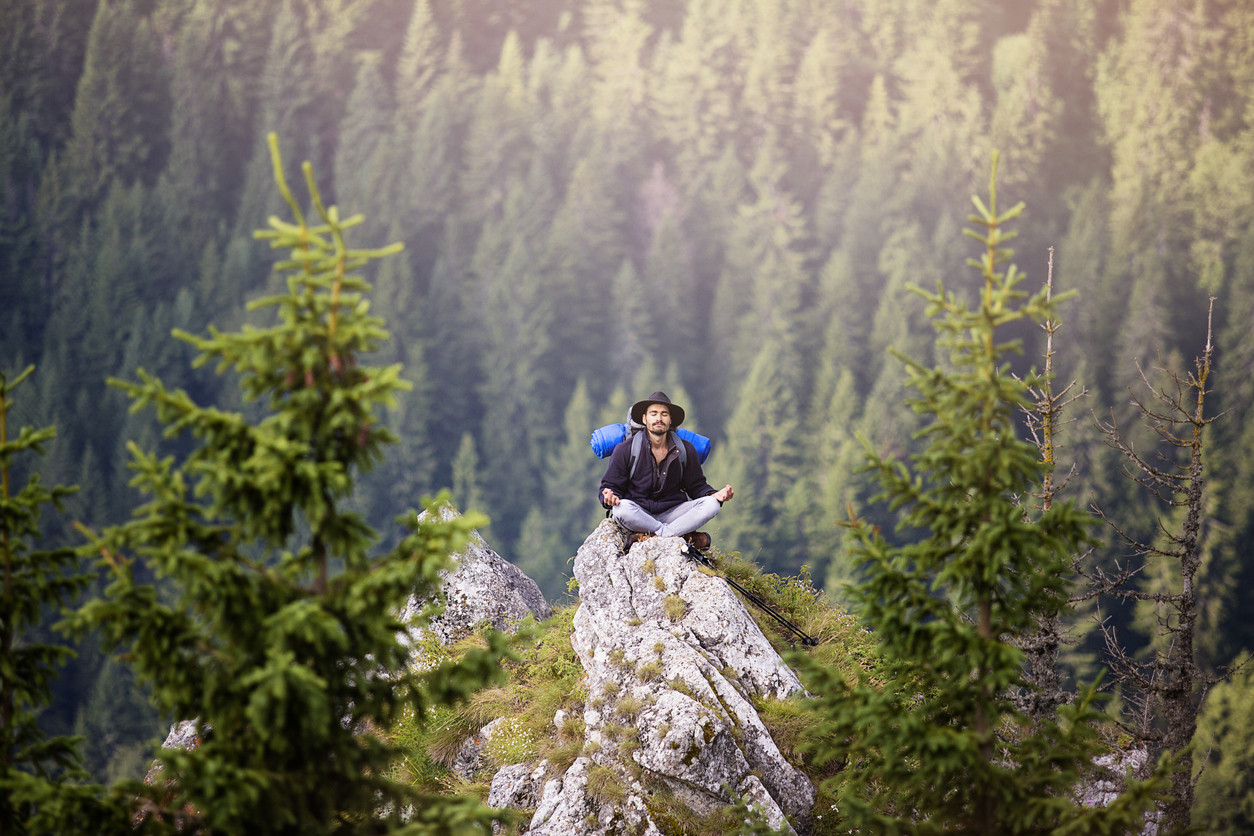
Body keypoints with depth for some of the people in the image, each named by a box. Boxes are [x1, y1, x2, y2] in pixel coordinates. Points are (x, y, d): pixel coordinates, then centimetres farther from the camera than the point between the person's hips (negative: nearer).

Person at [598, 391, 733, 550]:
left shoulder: (685, 450, 4)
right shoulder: (625, 449, -5)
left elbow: (696, 486, 11)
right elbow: (611, 486, -3)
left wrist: (715, 495, -12)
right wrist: (610, 497, -29)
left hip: (670, 513, 3)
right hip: (638, 515, -3)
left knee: (711, 504, -21)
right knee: (621, 508, -38)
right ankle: (685, 536, -28)